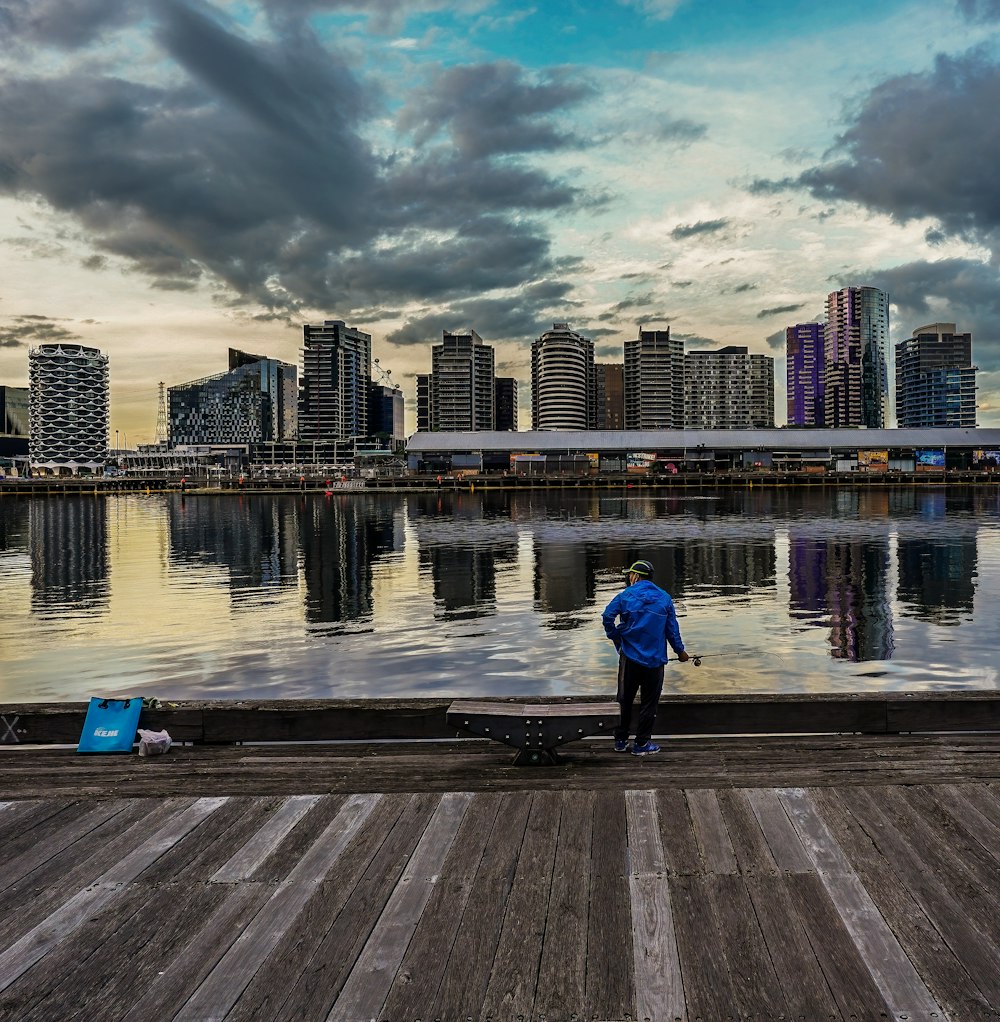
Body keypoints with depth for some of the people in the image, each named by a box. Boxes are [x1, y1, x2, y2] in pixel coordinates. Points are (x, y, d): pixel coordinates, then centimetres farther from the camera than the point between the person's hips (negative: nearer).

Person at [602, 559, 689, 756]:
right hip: (655, 659, 0)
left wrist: (616, 638, 1)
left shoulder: (626, 595, -5)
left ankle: (621, 740, 20)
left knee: (625, 700, 13)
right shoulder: (664, 598, 1)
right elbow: (672, 629, 3)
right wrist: (680, 651, 16)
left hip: (630, 657, 0)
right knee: (649, 702, 9)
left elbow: (607, 616, -14)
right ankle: (642, 744, 11)